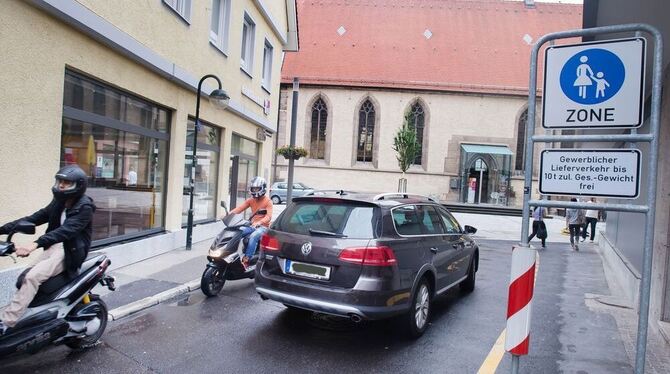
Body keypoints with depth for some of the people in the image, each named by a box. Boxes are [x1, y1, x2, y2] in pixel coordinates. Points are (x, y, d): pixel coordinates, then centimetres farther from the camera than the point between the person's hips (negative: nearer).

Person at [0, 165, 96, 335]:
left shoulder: (84, 207, -14)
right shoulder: (59, 203, 12)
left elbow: (66, 230, -28)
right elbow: (34, 218, 9)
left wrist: (35, 244, -40)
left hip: (69, 251, -9)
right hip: (54, 246, 9)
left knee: (32, 277, -24)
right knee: (24, 278, -8)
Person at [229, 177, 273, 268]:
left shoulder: (268, 201, -5)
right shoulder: (250, 200, 12)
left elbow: (268, 216, -18)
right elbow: (240, 208, 1)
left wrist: (259, 222, -37)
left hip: (263, 227, -6)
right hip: (252, 225, 6)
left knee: (253, 236, -36)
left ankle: (246, 259, -38)